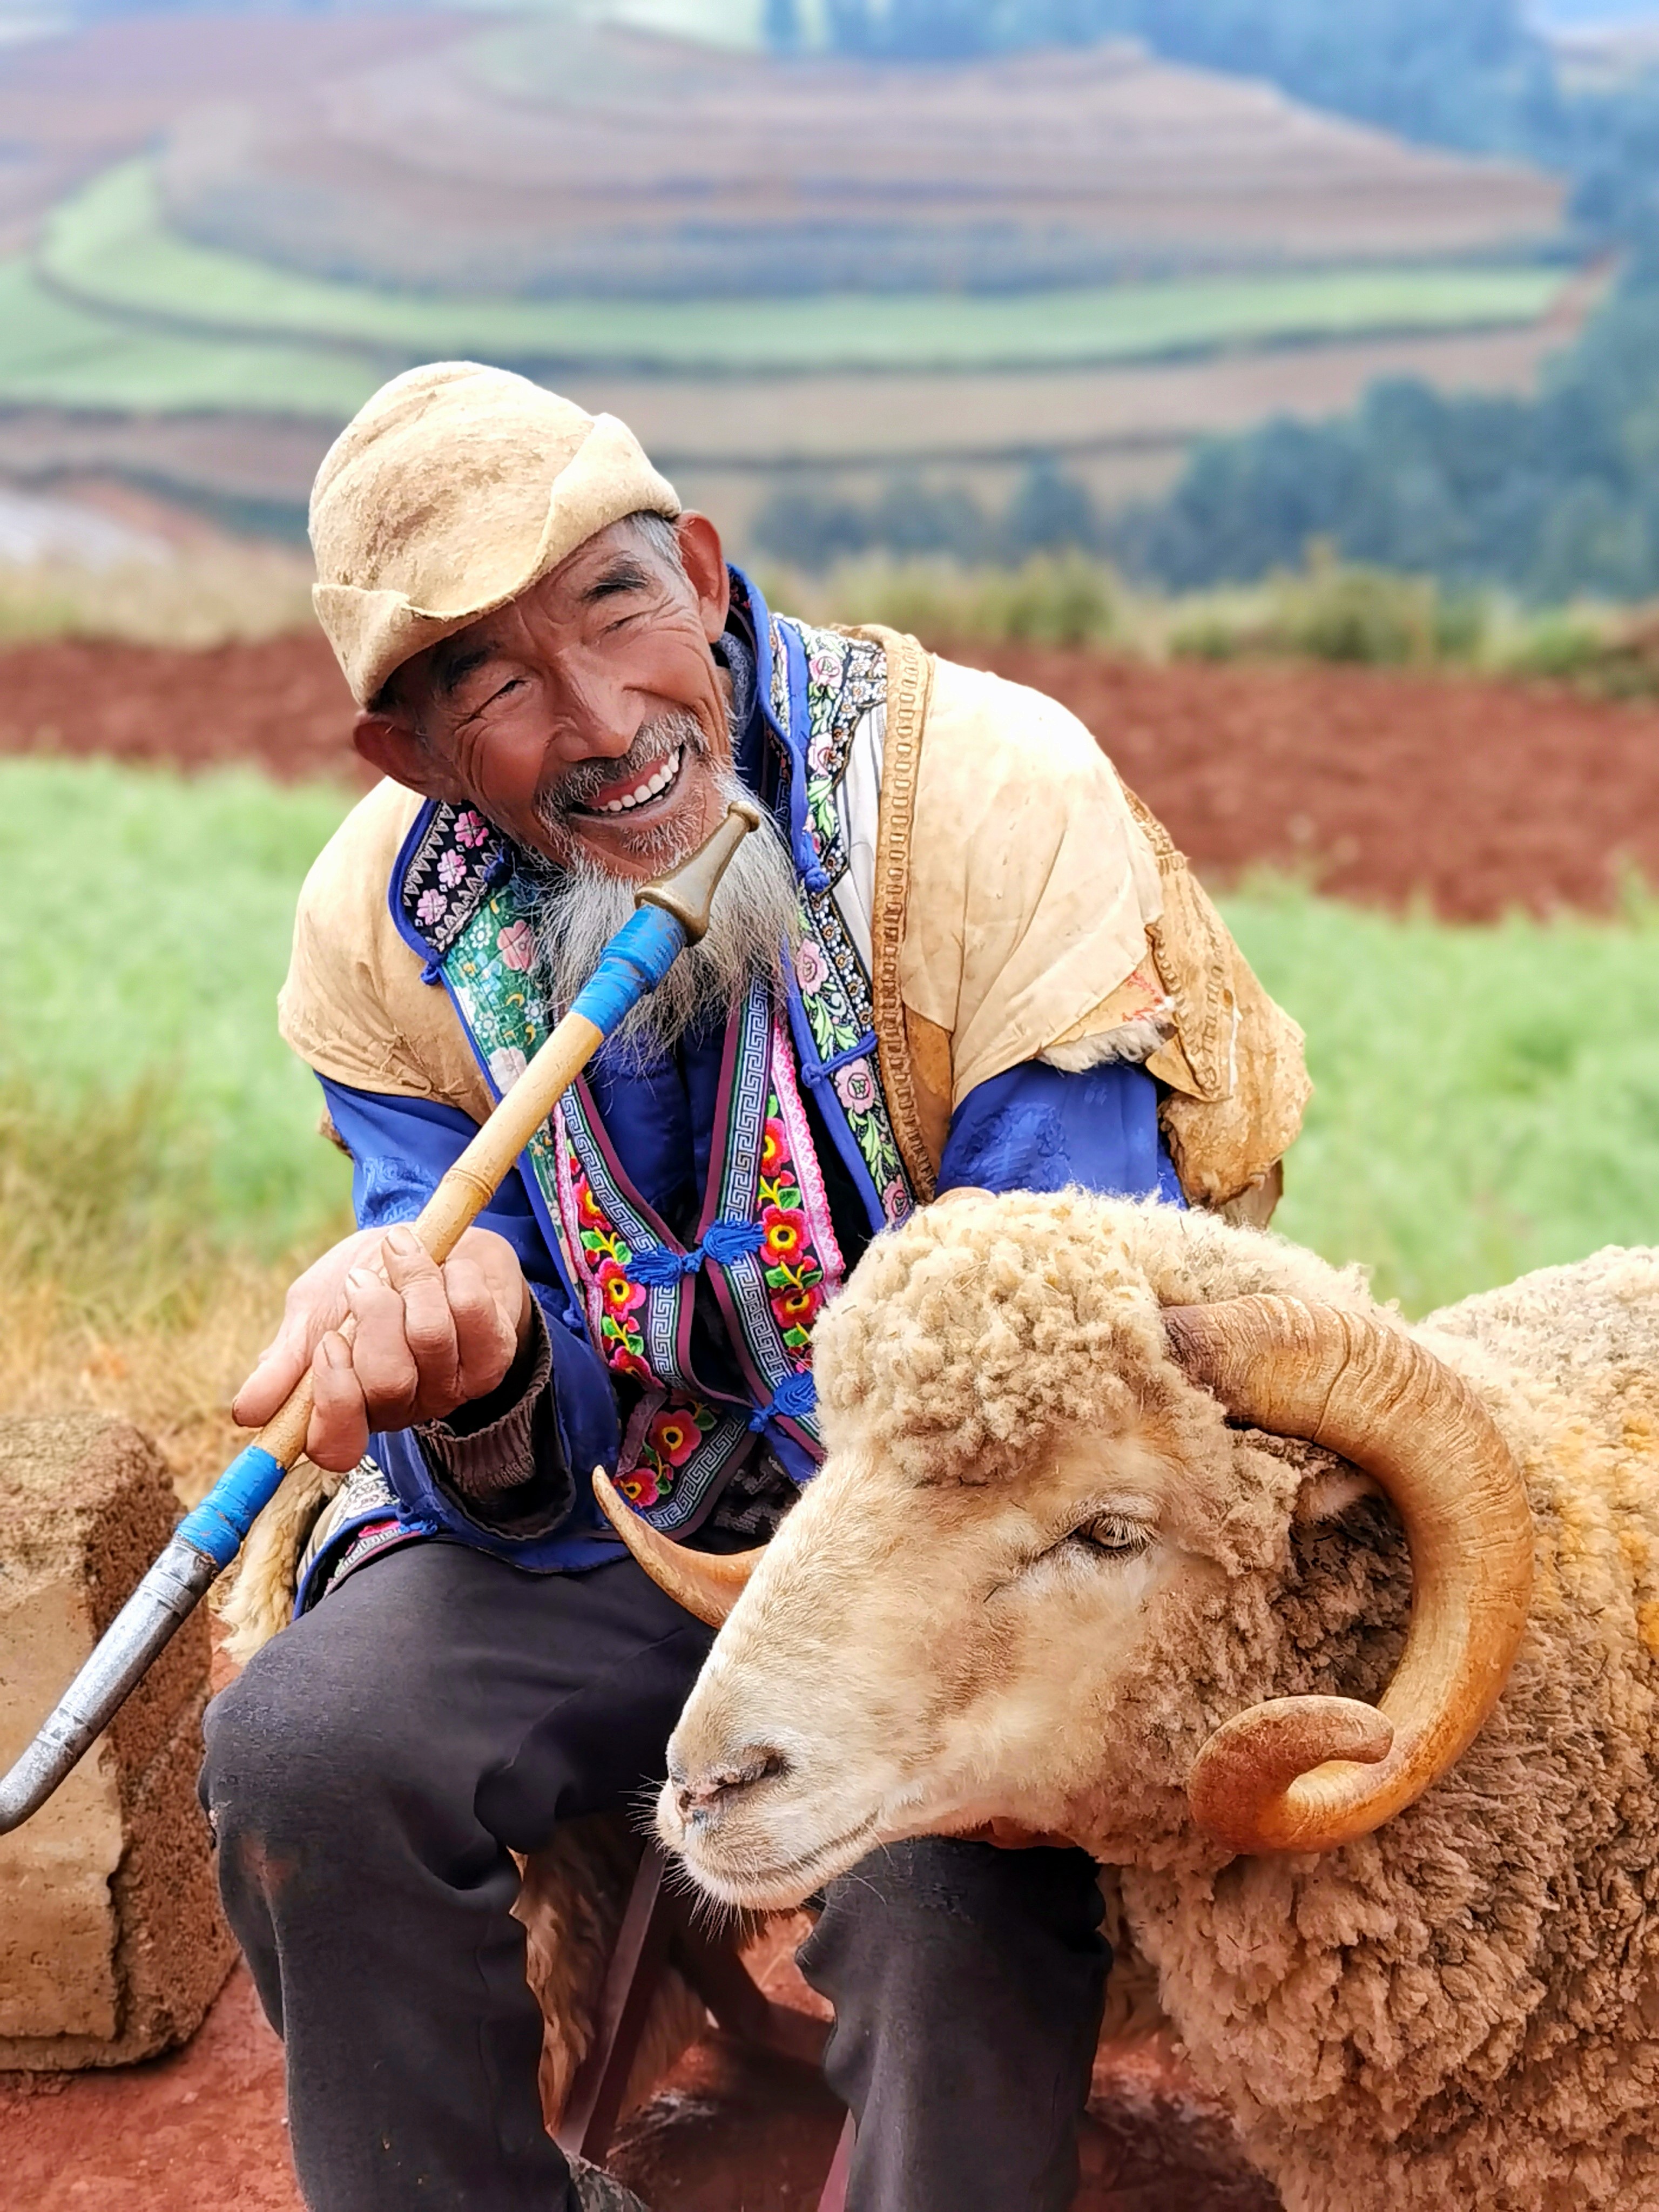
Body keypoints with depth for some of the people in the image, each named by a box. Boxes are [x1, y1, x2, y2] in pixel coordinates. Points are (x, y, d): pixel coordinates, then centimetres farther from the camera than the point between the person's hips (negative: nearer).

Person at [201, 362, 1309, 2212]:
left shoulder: (1002, 804, -23)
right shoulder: (388, 929, -10)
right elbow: (526, 1489, -11)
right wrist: (481, 1379, -35)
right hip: (644, 1520, 4)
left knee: (945, 1858, -33)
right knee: (306, 1751, -20)